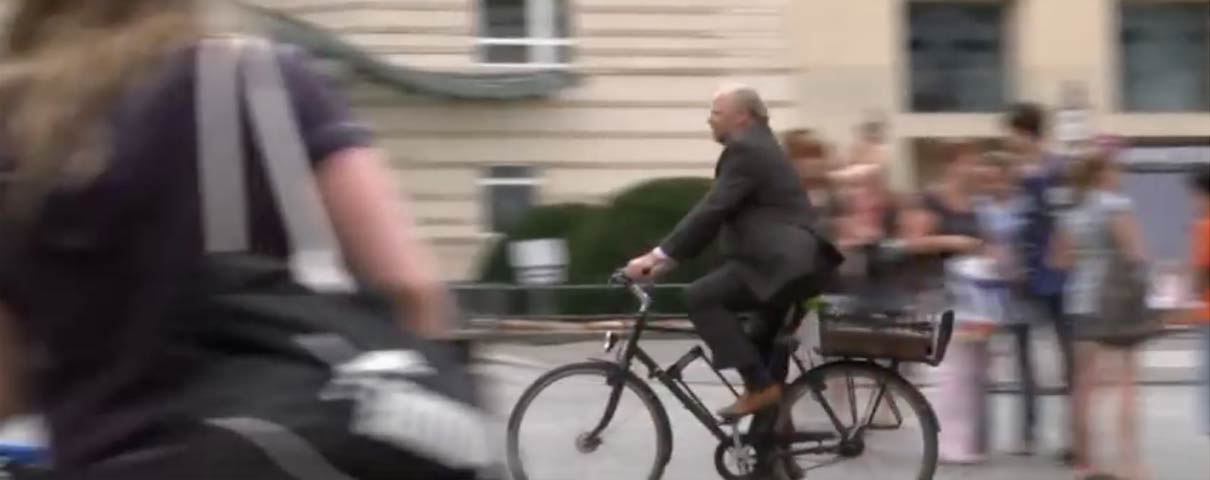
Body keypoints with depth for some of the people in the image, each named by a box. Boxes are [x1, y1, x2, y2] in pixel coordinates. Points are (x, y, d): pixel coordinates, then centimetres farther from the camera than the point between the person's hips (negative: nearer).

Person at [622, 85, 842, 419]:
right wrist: (669, 256, 17)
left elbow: (711, 210, -18)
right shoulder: (756, 146, 22)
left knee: (700, 297, -14)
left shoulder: (745, 150, -10)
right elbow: (717, 213, 22)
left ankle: (760, 385, -15)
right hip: (787, 261, 11)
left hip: (784, 263, -11)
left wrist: (659, 256, -18)